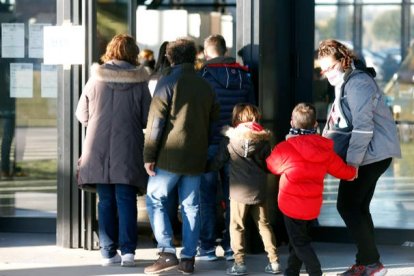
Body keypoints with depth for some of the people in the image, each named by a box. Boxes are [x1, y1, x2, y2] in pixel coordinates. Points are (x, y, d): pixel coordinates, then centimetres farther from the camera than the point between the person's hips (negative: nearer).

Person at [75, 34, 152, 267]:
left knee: (106, 201, 8)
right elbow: (147, 119, -2)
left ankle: (108, 251, 7)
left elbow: (82, 114, 5)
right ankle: (128, 250, -3)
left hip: (98, 149, 1)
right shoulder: (139, 83, -5)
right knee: (126, 200, 3)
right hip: (128, 149, -1)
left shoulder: (95, 79, -1)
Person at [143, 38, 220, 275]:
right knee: (191, 206, 9)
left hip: (170, 156, -5)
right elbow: (214, 119, 14)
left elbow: (156, 121, -11)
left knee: (155, 200, 5)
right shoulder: (205, 86, 9)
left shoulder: (169, 82, -8)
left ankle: (167, 252, -6)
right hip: (196, 158, 5)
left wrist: (149, 155, -8)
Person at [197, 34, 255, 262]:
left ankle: (207, 247, 4)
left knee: (207, 198, 4)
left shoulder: (202, 77, -8)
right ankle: (231, 246, 10)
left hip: (209, 145, -4)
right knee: (232, 196, 9)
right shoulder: (243, 77, 6)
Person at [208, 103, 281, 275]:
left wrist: (207, 168, 20)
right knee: (264, 224, 11)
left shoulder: (230, 139, -5)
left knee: (237, 226, 5)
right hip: (259, 190, 3)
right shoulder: (263, 139, 1)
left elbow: (217, 162, 1)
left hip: (239, 190, -3)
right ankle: (274, 261, 10)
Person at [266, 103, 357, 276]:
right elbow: (343, 171, 9)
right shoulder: (325, 151, -2)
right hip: (313, 207, 5)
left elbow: (272, 166, 5)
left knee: (299, 242, 1)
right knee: (299, 239, 19)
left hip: (292, 205, -5)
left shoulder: (284, 148, -15)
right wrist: (353, 172, 32)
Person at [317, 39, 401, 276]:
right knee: (359, 207, 13)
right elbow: (341, 124, 22)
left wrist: (352, 161, -23)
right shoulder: (345, 83, 17)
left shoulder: (358, 83, -17)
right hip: (373, 155, 10)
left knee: (347, 206, -8)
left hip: (371, 153, -10)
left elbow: (363, 126, -23)